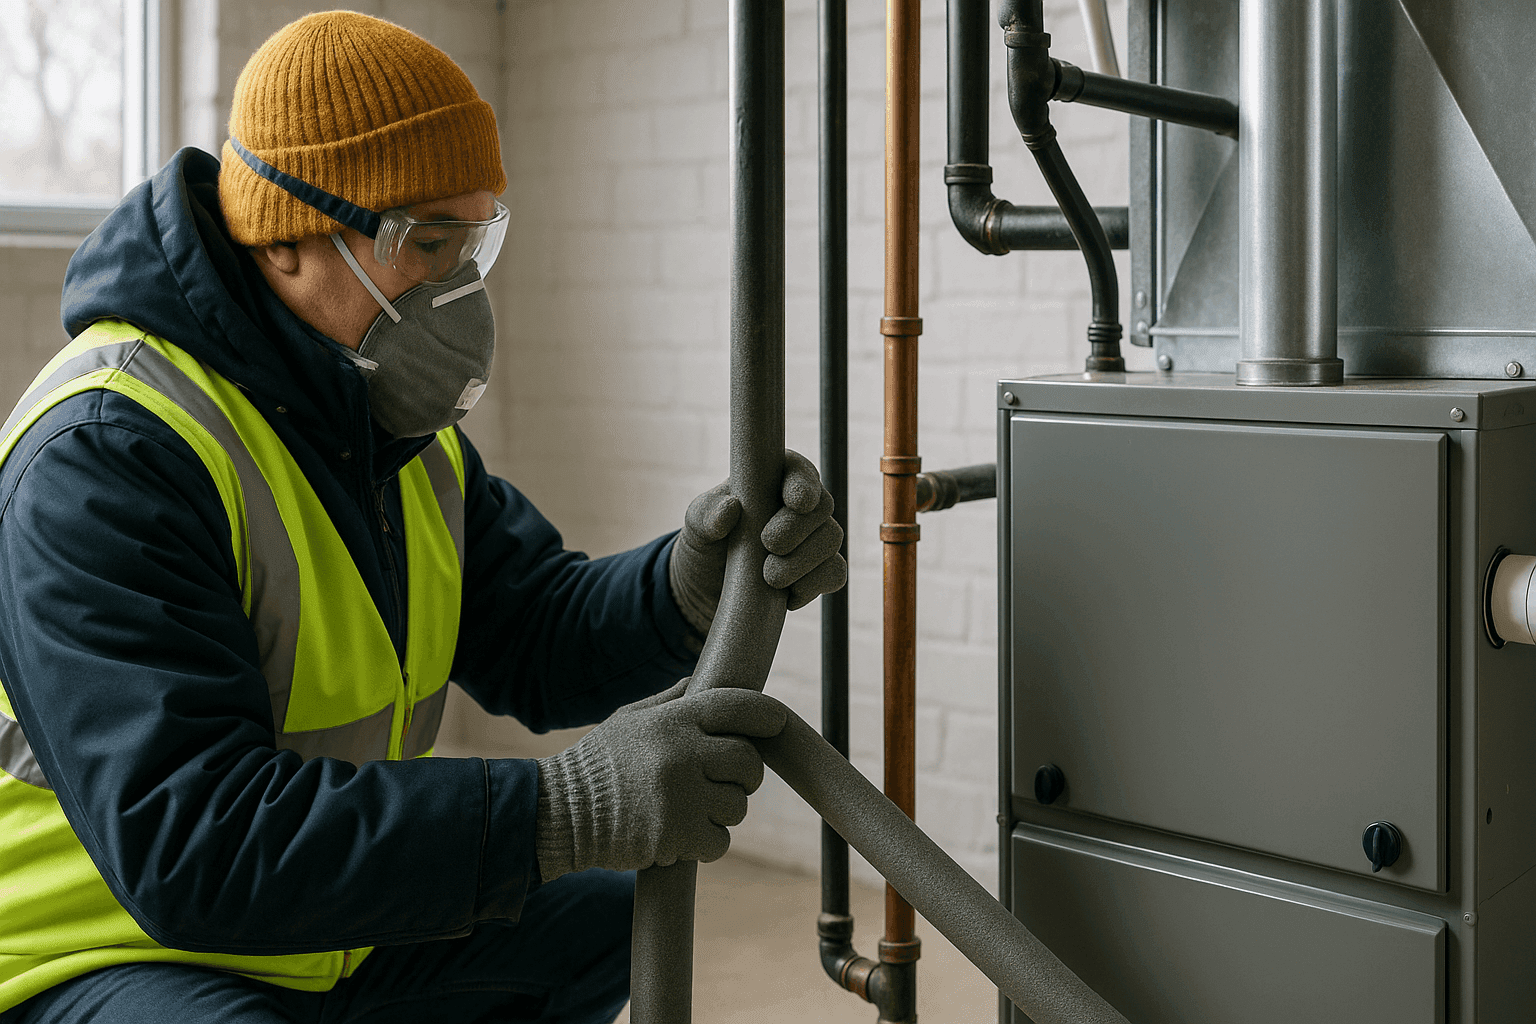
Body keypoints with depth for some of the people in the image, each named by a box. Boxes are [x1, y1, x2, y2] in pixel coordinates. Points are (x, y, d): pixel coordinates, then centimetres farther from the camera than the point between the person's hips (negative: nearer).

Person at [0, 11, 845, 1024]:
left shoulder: (397, 425, 4)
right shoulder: (108, 452, -28)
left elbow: (537, 642, 2)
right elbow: (184, 839, -37)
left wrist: (695, 579, -21)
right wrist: (569, 807, -43)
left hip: (319, 934, 9)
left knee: (615, 923, 16)